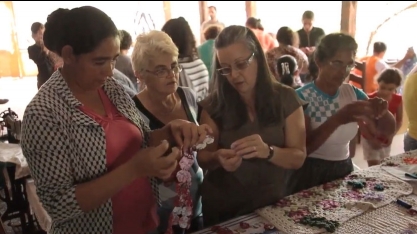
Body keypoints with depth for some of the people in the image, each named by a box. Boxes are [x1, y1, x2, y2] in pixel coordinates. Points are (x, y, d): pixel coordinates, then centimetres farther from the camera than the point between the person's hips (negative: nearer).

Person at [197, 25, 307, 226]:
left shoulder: (286, 98, -9)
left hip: (272, 203, 0)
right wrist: (218, 158, -30)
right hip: (223, 207, 0)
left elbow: (298, 158, -11)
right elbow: (203, 159, -7)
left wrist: (268, 151, -31)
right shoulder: (214, 104, -10)